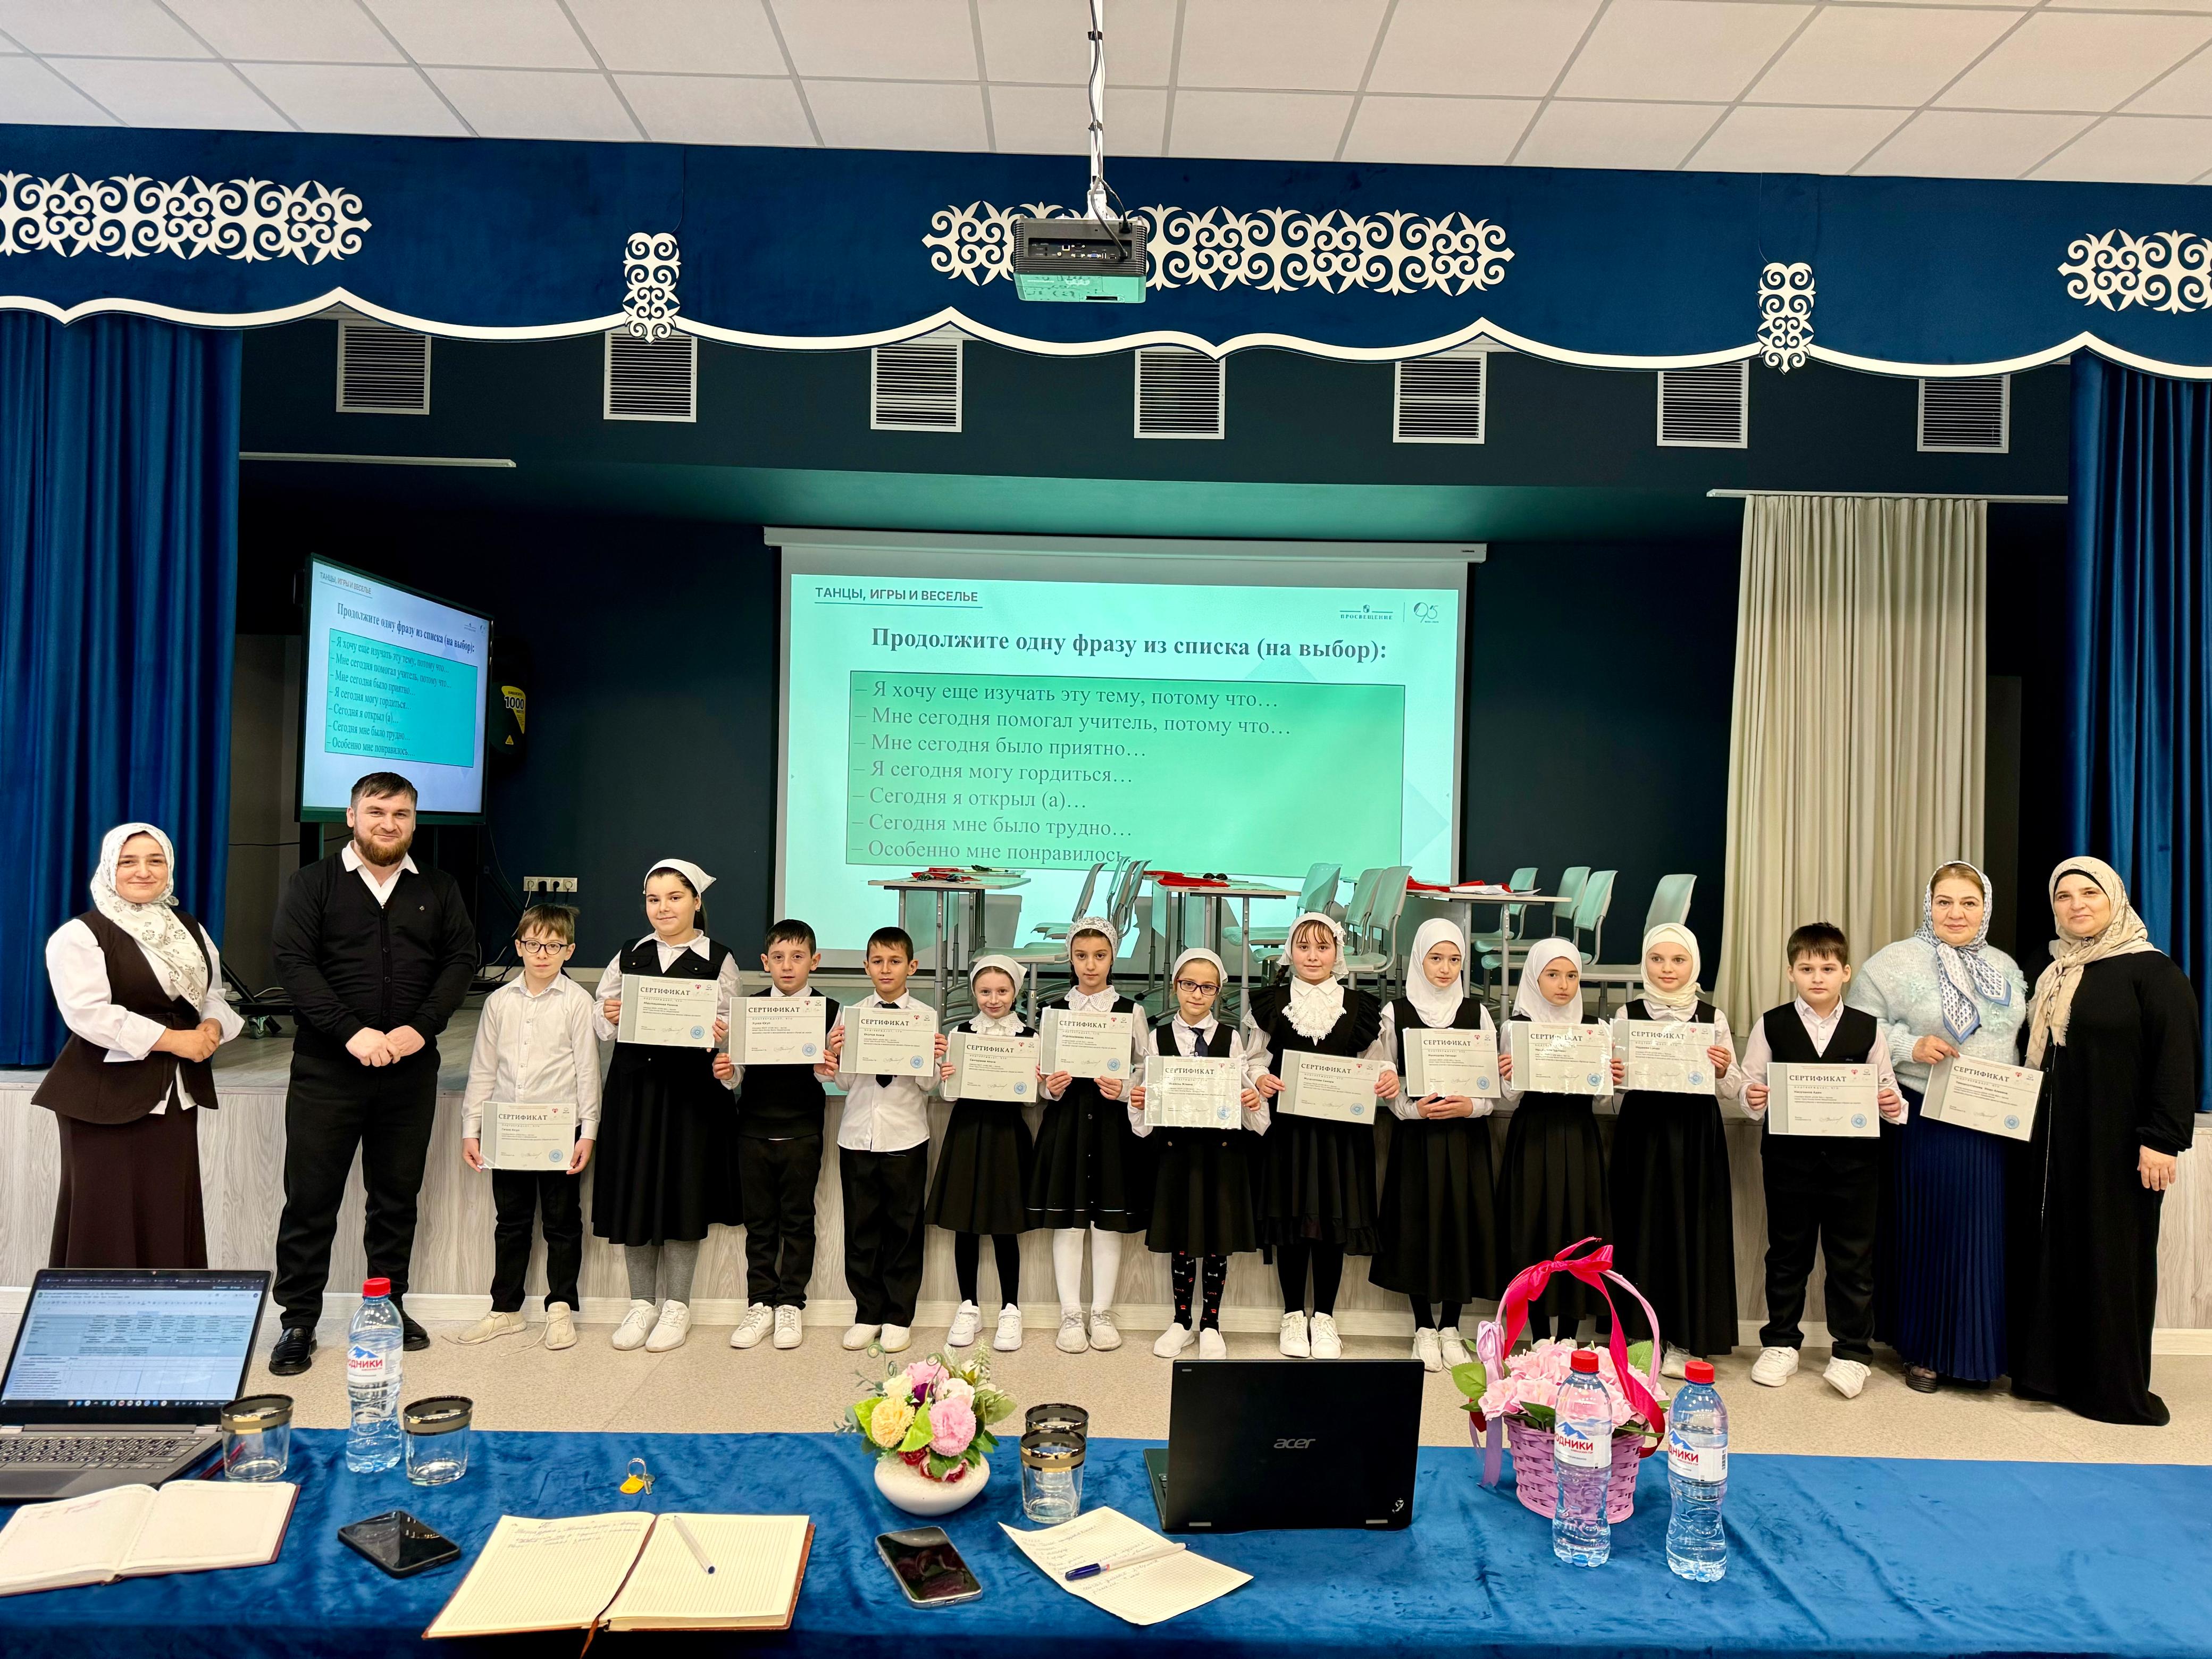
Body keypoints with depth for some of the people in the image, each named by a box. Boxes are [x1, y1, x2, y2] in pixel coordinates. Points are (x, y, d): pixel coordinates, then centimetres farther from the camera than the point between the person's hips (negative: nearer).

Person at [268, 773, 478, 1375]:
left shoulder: (438, 890, 10)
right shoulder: (313, 883, 3)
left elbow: (461, 960, 4)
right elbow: (292, 963, -7)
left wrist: (421, 1027, -12)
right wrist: (351, 1031, -18)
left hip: (411, 1071, 2)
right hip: (326, 1070, -2)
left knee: (398, 1196, 11)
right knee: (310, 1199, 3)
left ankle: (391, 1307, 23)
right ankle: (298, 1322, 13)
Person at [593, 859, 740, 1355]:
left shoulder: (719, 960, 1)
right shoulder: (628, 957, 10)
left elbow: (729, 1029, -3)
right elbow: (604, 1030, 12)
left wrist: (723, 1038, -24)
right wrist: (612, 1018, -9)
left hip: (693, 1088, -3)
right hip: (634, 1085, 3)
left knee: (684, 1192, 2)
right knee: (633, 1192, 6)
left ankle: (677, 1305, 16)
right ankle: (641, 1303, 20)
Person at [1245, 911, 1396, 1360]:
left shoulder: (1360, 1007, 6)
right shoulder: (1270, 1003, 4)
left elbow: (1376, 1061, 7)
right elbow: (1254, 1059, 6)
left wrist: (1389, 1077, -14)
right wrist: (1260, 1080, -15)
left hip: (1341, 1128, 1)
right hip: (1288, 1125, -1)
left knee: (1335, 1220, 5)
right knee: (1292, 1220, 5)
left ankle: (1324, 1318, 20)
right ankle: (1293, 1317, 20)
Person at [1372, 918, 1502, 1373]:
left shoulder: (1476, 1012, 5)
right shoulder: (1396, 1012, 1)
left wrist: (1472, 1106, -13)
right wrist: (1414, 1109, -15)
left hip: (1466, 1138, 1)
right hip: (1415, 1137, -1)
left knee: (1462, 1224, 2)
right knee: (1418, 1227, 0)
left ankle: (1450, 1327, 16)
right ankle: (1424, 1329, 14)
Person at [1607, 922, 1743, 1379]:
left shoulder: (1712, 1017, 4)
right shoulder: (1629, 1014, 3)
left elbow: (1732, 1090, 5)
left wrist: (1723, 1071, -15)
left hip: (1696, 1137, 1)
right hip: (1643, 1134, 0)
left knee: (1693, 1230, 5)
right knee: (1644, 1229, 4)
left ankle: (1685, 1340, 18)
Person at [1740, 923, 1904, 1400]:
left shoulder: (1867, 1029, 3)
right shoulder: (1771, 1025, 1)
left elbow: (1886, 1091, 7)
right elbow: (1750, 1088, 1)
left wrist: (1892, 1105, -14)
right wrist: (1753, 1098, -20)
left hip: (1852, 1158, 0)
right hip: (1789, 1156, 0)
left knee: (1852, 1258, 7)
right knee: (1787, 1253, 11)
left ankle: (1852, 1351, 19)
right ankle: (1781, 1343, 24)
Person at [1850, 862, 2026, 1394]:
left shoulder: (2005, 968, 12)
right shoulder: (1896, 961, -4)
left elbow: (2020, 1037, 20)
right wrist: (1910, 1047, -19)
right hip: (1924, 1124, -4)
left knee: (1985, 1238, 7)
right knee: (1926, 1233, 3)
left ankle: (1976, 1351, 21)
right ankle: (1922, 1351, 17)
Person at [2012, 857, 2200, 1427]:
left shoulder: (2152, 970, -7)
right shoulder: (2049, 972, 13)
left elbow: (2176, 1060, -12)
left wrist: (2162, 1140, -17)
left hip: (2115, 1144, -6)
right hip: (2049, 1143, 6)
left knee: (2112, 1258, 1)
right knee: (2050, 1251, 9)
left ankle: (2115, 1388, 11)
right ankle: (2049, 1372, 18)